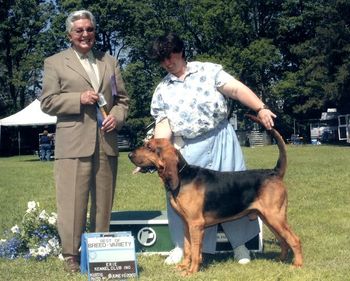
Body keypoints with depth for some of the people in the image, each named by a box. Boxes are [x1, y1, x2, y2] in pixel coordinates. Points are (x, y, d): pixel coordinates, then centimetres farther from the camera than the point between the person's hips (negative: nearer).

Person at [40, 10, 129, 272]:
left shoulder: (110, 61, 16)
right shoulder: (54, 63, 5)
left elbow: (122, 98, 18)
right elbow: (47, 103, -1)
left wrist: (117, 117, -3)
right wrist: (79, 99, -14)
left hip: (106, 142, 4)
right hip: (73, 143, -4)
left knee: (103, 202, 9)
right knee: (73, 201, -4)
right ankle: (71, 255, 5)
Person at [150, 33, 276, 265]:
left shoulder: (208, 71, -1)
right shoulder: (162, 90, 6)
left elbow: (237, 89, -10)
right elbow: (163, 125, -1)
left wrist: (261, 109, -22)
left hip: (220, 141, -2)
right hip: (186, 149, 2)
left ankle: (239, 243, 18)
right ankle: (182, 246, 13)